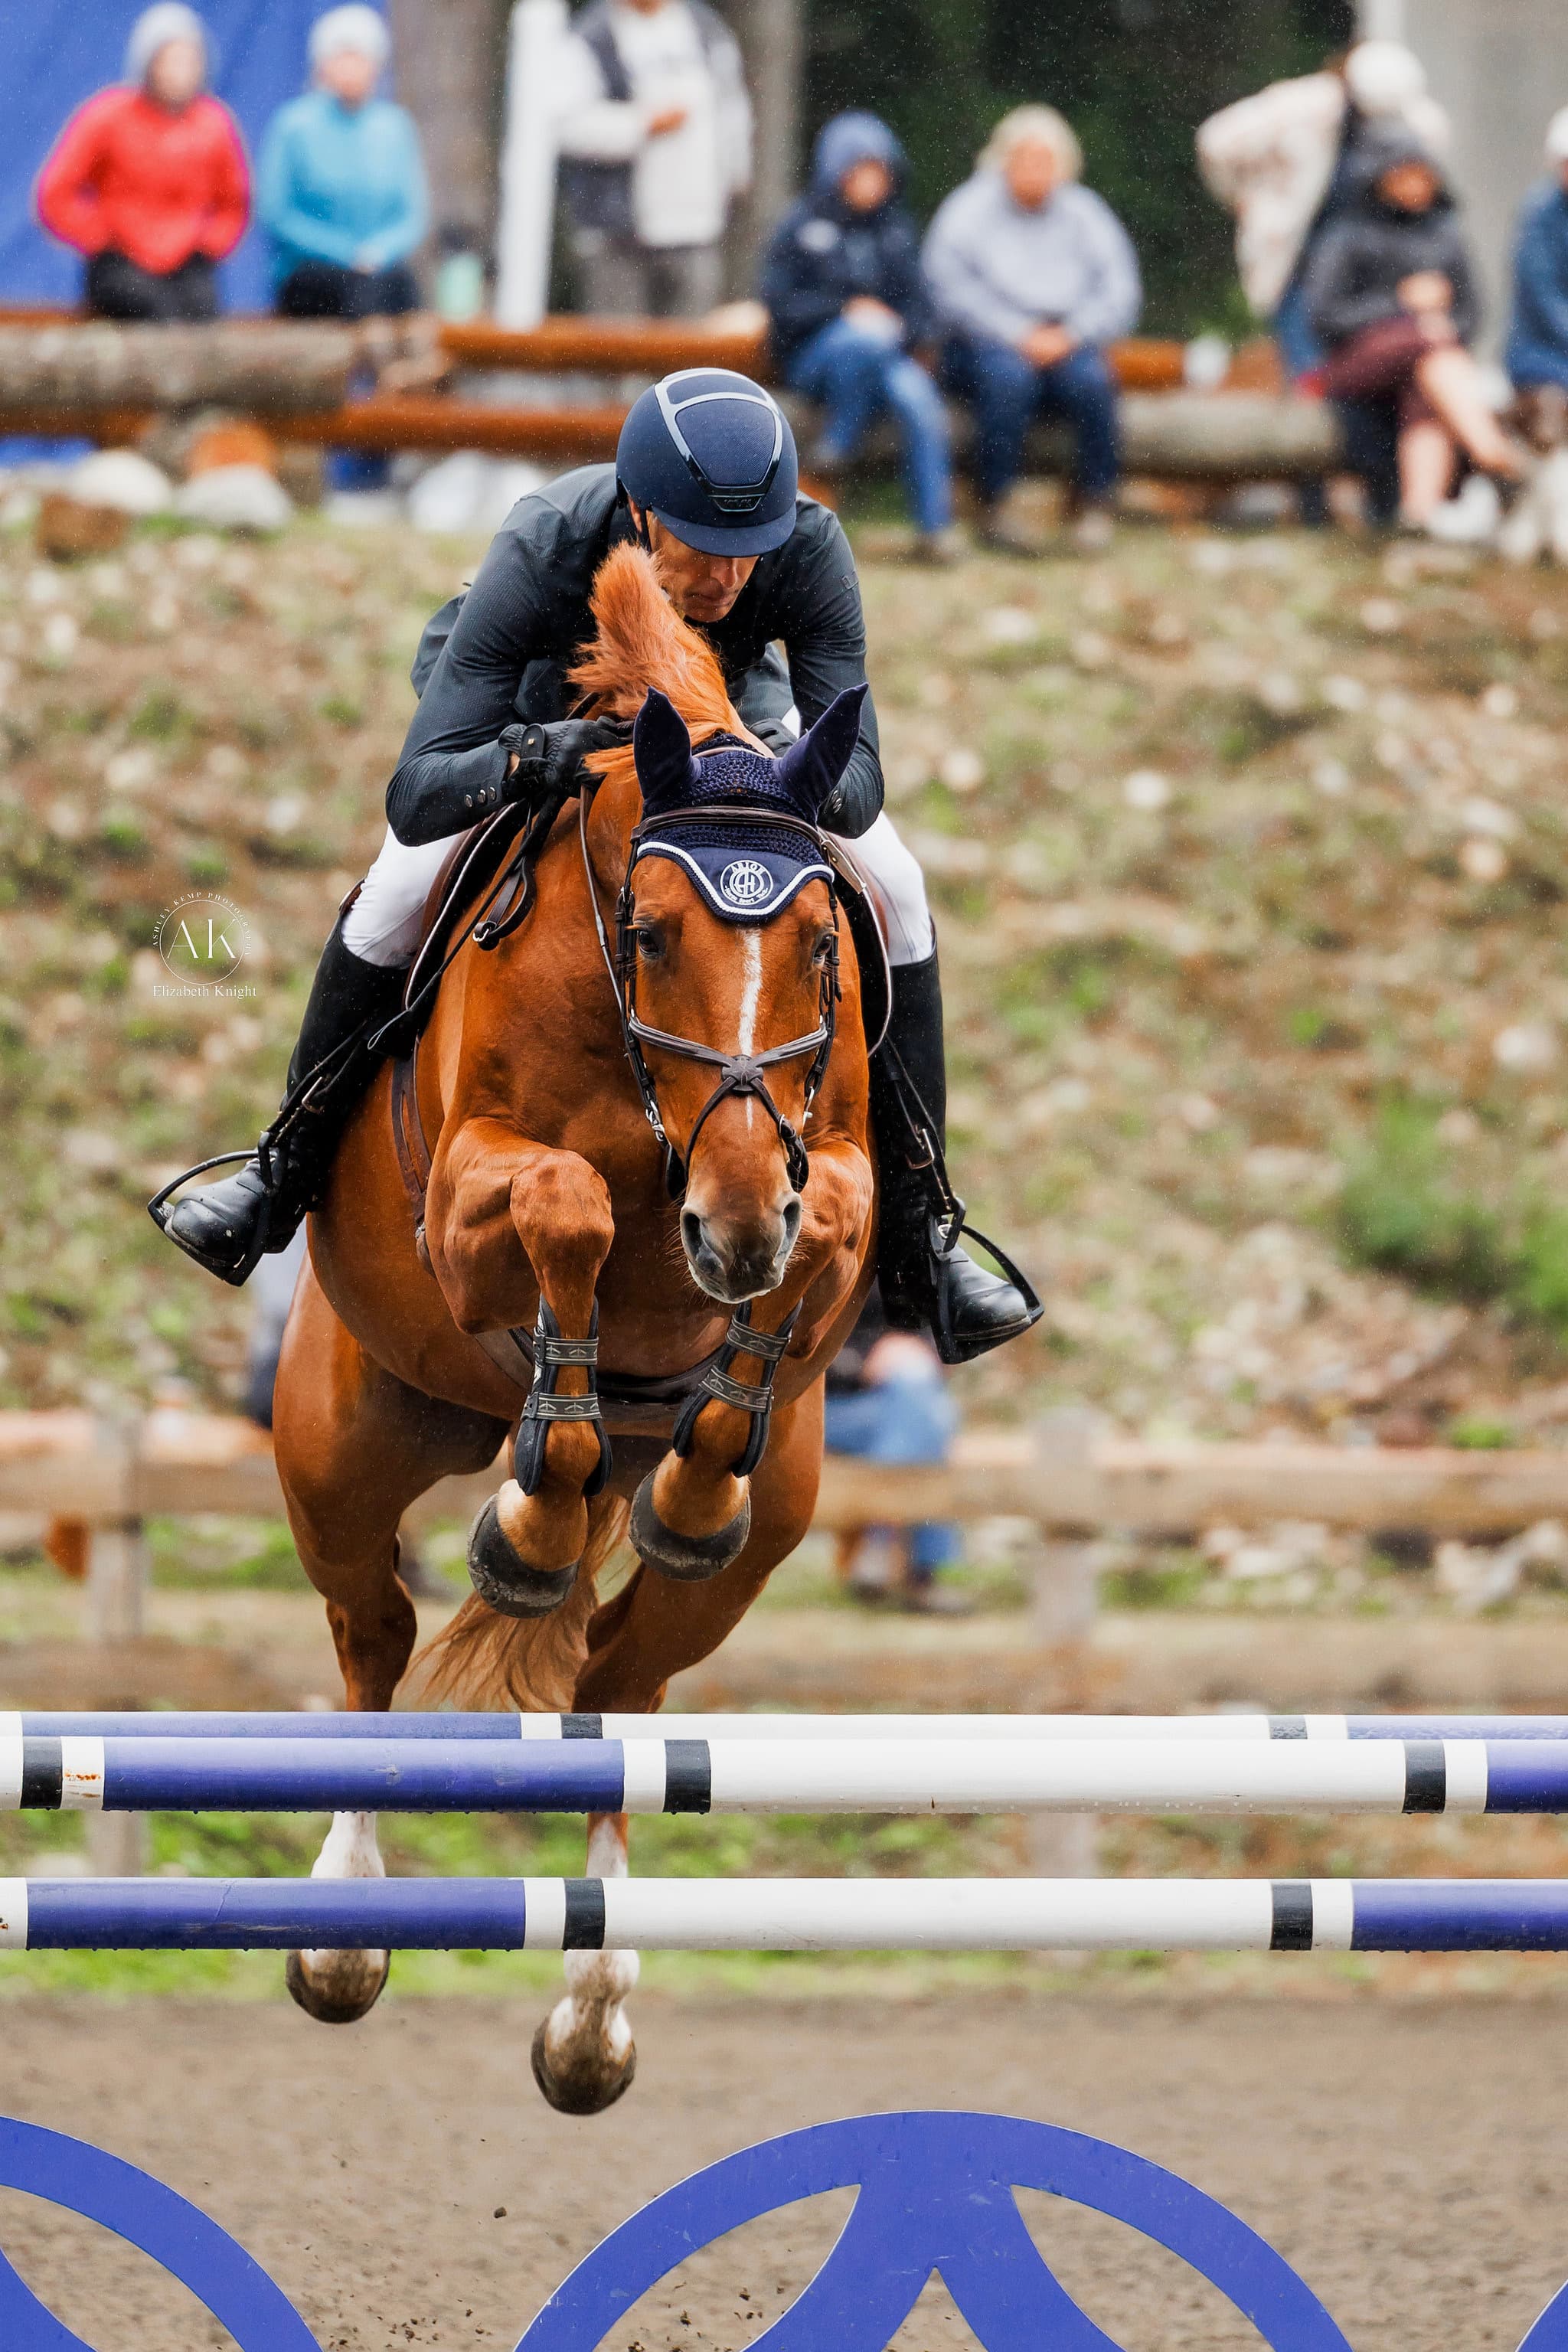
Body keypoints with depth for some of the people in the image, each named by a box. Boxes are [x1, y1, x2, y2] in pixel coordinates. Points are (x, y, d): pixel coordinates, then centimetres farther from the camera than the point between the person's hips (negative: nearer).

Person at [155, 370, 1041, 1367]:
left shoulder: (809, 549, -40)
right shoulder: (538, 556, -44)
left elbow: (857, 782, -39)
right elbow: (416, 799, -46)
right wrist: (528, 759, -67)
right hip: (540, 696, -2)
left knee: (891, 890, -14)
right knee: (401, 892, -21)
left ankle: (915, 1239, -3)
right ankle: (284, 1178, 3)